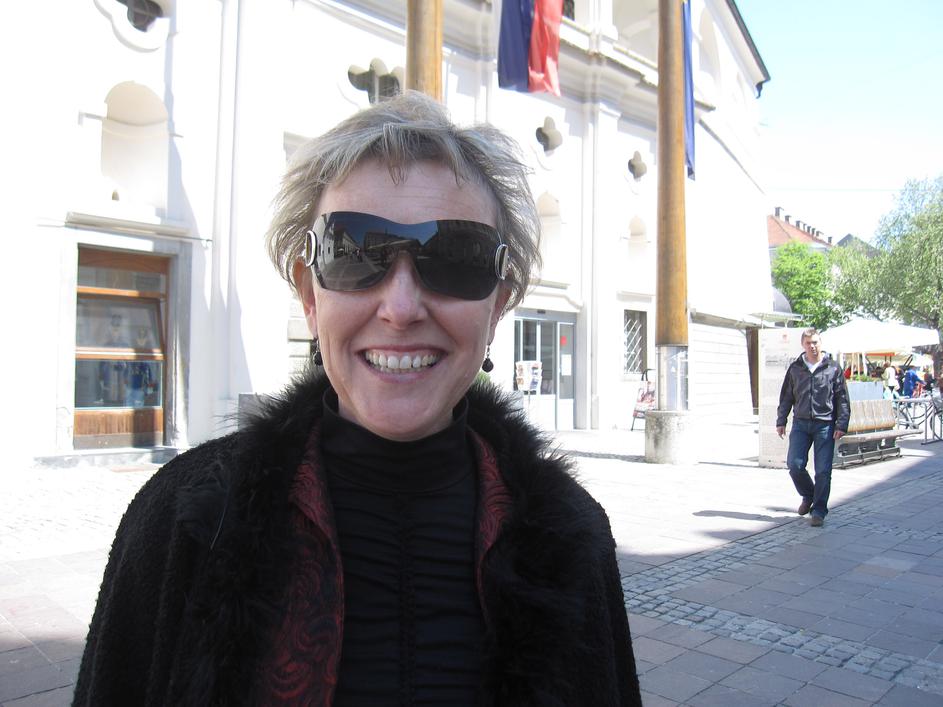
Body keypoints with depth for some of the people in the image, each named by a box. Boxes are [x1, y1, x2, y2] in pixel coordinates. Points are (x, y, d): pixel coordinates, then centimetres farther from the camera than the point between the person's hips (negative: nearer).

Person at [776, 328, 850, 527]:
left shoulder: (833, 368, 1)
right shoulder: (795, 368, 7)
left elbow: (842, 399, 1)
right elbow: (786, 397, 12)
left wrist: (841, 425, -6)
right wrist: (781, 421, 7)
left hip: (825, 425, -2)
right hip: (800, 423, 2)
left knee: (823, 471, -1)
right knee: (794, 464, -4)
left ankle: (818, 511, 11)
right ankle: (808, 495, 24)